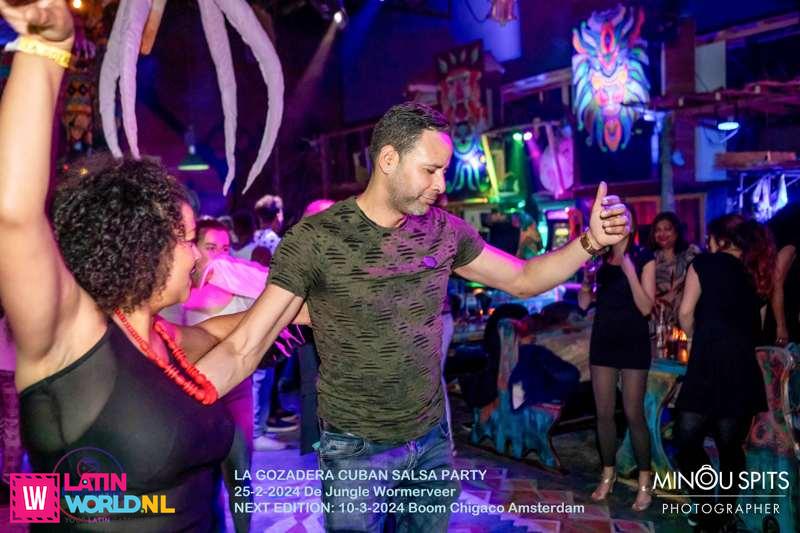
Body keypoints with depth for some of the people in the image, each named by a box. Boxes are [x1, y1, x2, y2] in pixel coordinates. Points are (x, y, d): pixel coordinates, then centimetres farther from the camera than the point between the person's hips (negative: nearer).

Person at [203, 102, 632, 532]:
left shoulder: (444, 230, -2)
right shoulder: (314, 239, -18)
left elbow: (523, 280, 7)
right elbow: (244, 346, -18)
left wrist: (590, 242, -7)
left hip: (433, 437, 5)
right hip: (356, 450, -4)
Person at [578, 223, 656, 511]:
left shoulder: (644, 259, -5)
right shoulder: (599, 258, 7)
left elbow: (646, 308, -12)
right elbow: (583, 303, 7)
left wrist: (630, 272, -21)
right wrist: (586, 278, -11)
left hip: (633, 343, -4)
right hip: (603, 341, 4)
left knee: (633, 413, -3)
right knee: (603, 412, 8)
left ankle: (645, 481, 9)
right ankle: (608, 473, 22)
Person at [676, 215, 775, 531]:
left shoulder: (706, 263, 4)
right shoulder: (757, 272, 18)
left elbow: (686, 312, -1)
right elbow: (756, 325, 15)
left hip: (709, 365, -5)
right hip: (744, 368, 6)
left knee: (688, 440, 4)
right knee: (730, 447, 14)